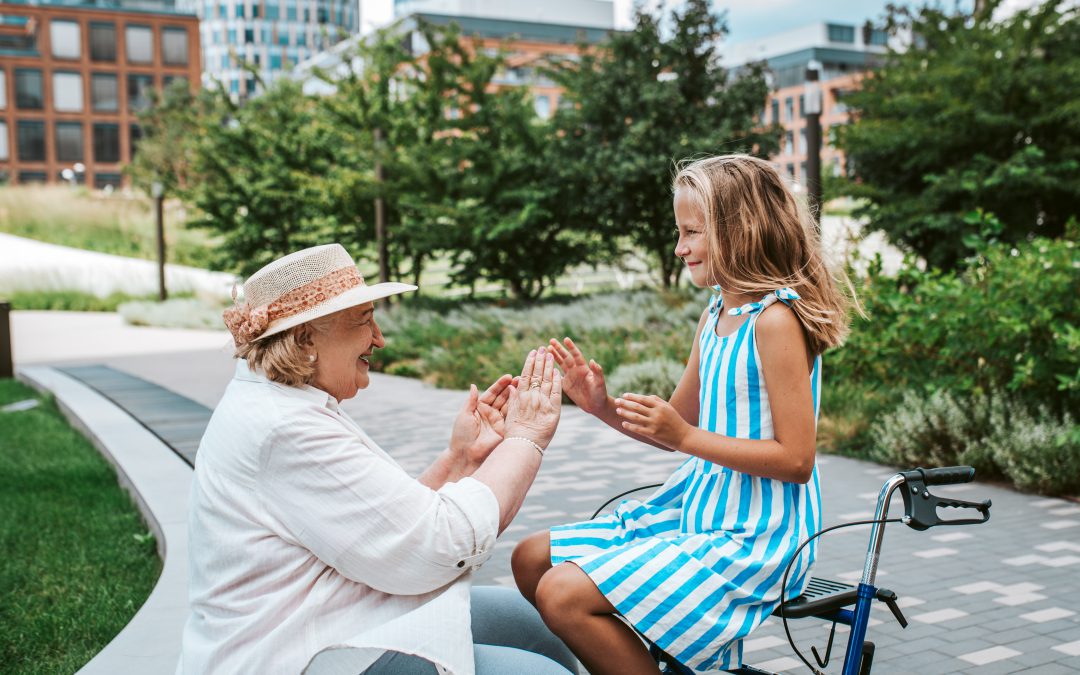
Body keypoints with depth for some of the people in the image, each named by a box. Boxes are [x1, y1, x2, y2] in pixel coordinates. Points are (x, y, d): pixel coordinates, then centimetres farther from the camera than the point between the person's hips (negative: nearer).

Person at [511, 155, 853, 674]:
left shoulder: (775, 320, -17)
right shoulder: (715, 316, 10)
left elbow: (796, 460, -19)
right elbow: (680, 427, 16)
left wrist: (688, 437, -21)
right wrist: (604, 407, 1)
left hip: (754, 535, -9)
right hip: (696, 507, 9)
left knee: (564, 594, -21)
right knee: (532, 559, 8)